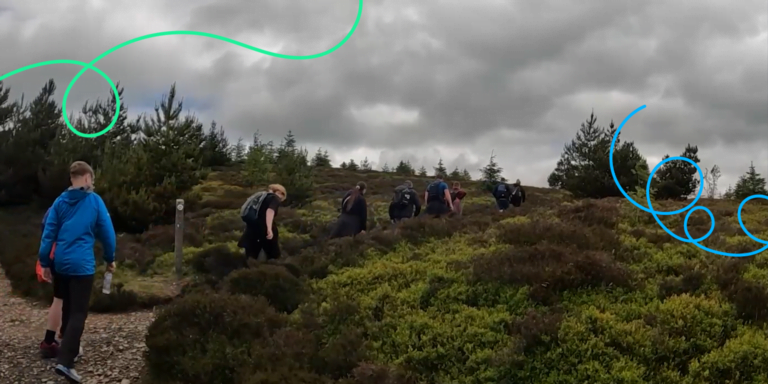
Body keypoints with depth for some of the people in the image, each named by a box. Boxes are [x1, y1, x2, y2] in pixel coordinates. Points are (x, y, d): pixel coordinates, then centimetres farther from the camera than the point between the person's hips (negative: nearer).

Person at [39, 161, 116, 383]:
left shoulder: (60, 202, 6)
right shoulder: (95, 201, -3)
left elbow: (48, 233, 3)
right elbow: (107, 232, 0)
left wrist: (44, 262, 9)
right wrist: (110, 259, 13)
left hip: (60, 263, 5)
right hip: (82, 264, -5)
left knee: (68, 308, 21)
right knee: (78, 313, -6)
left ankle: (69, 348, 33)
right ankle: (64, 362, -18)